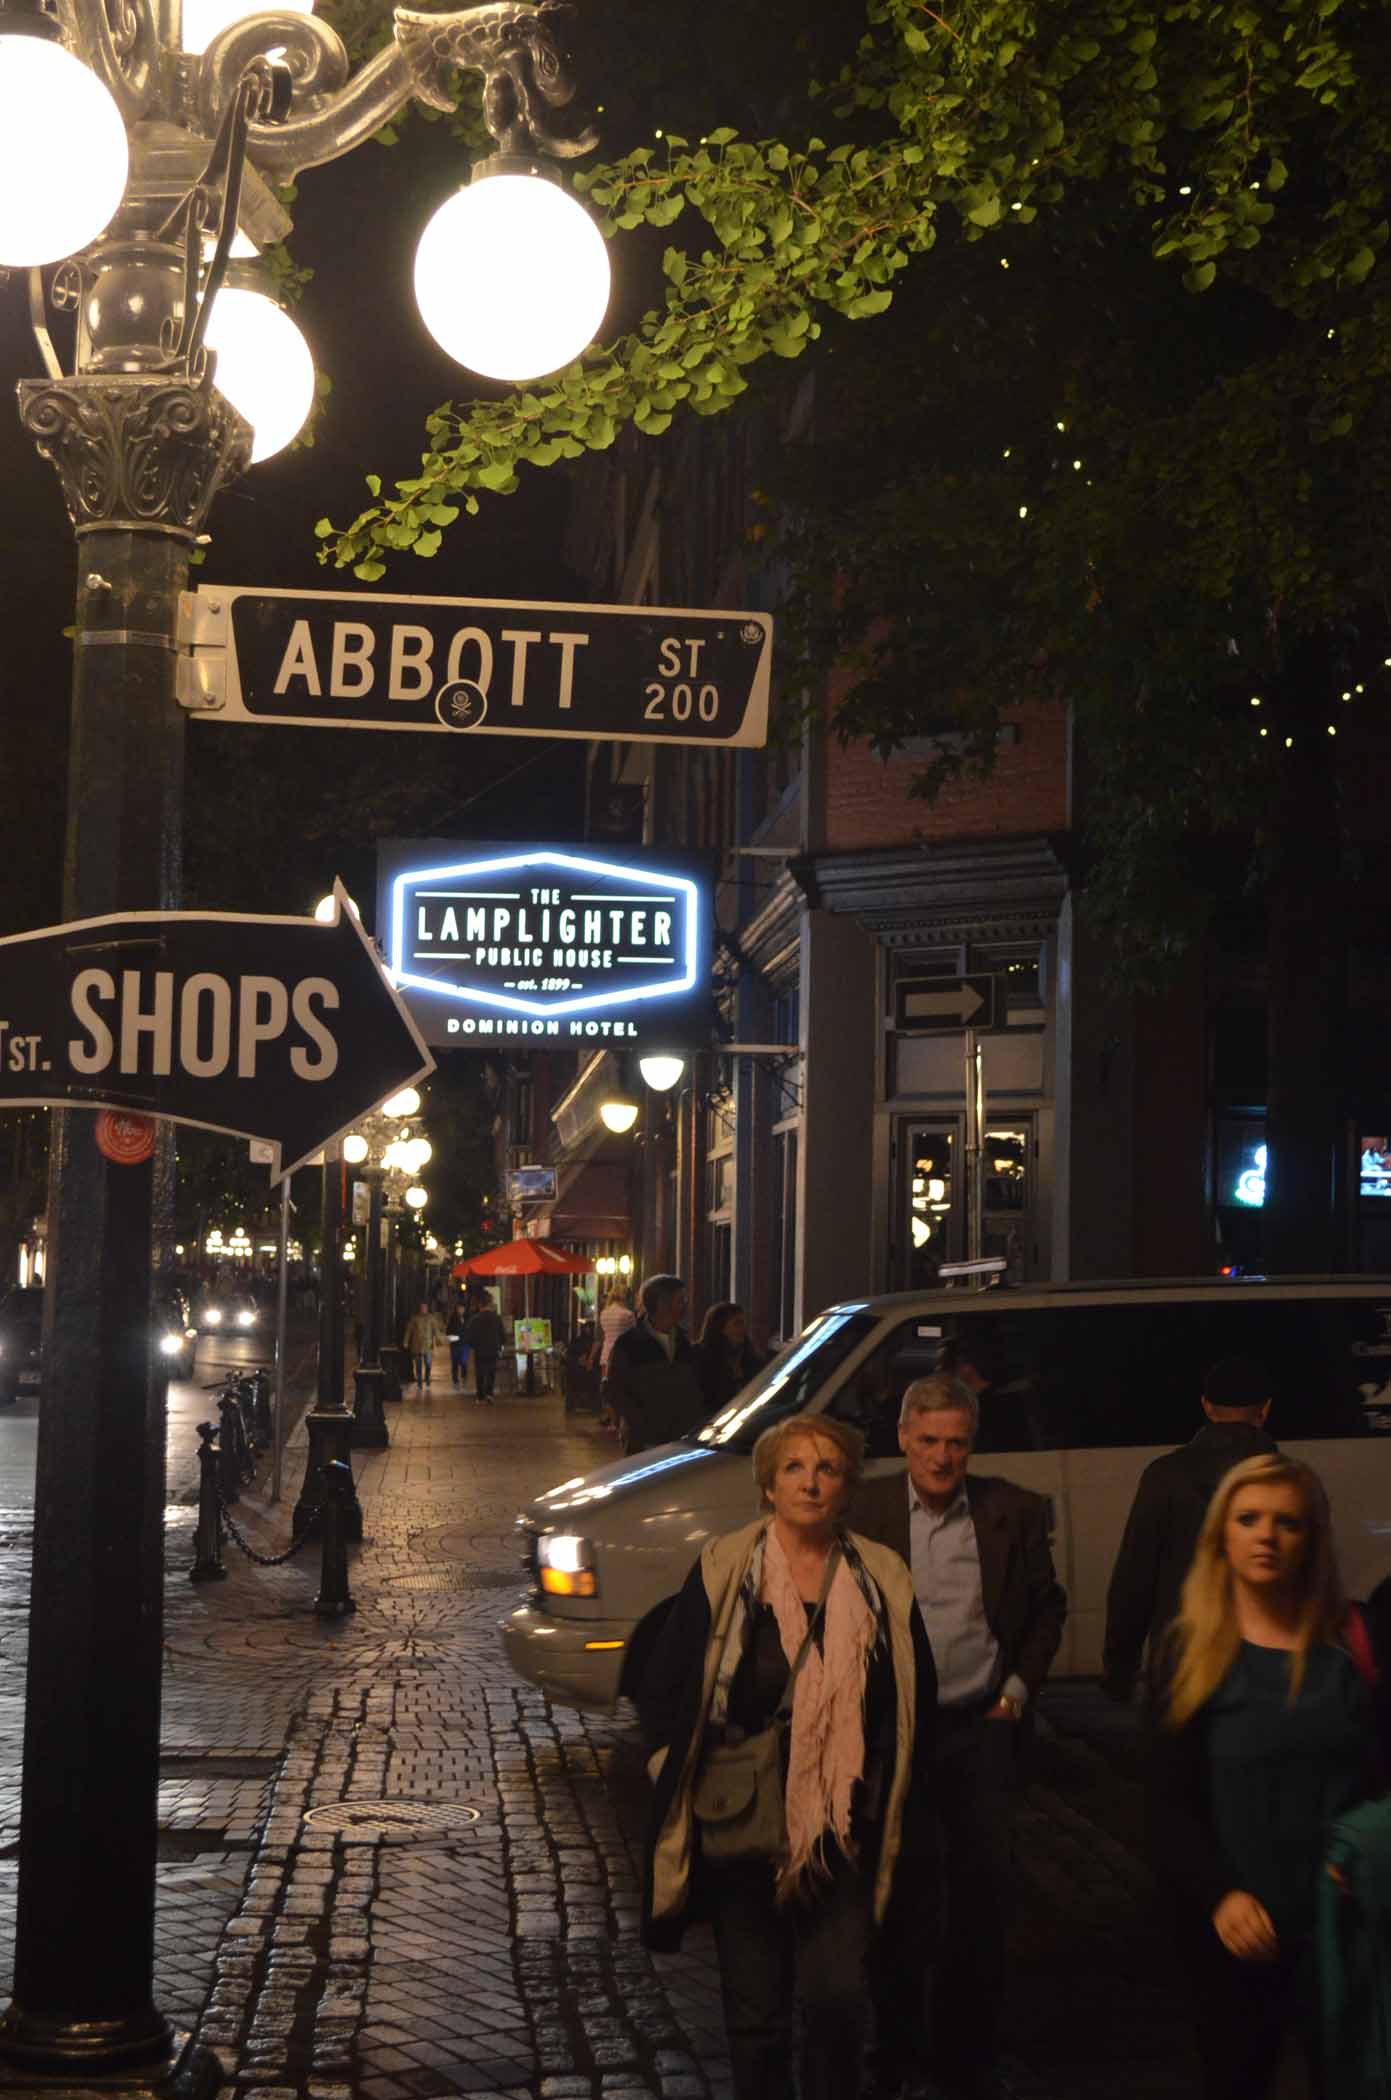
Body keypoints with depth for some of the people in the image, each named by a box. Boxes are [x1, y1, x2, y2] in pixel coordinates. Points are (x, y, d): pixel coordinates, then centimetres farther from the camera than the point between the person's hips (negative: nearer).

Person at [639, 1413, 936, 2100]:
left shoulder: (882, 1581, 3)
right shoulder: (722, 1572, -2)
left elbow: (917, 1699, 12)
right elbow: (661, 1688, 4)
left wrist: (896, 1799, 7)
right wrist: (684, 1782, -1)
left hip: (843, 1837, 1)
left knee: (837, 2000, -6)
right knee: (755, 2011, 7)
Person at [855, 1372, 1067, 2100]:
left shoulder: (1013, 1512, -2)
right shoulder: (865, 1511, -5)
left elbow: (1047, 1608, 10)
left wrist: (1020, 1687, 1)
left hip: (982, 1724, 1)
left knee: (983, 1891, 8)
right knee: (897, 1894, 10)